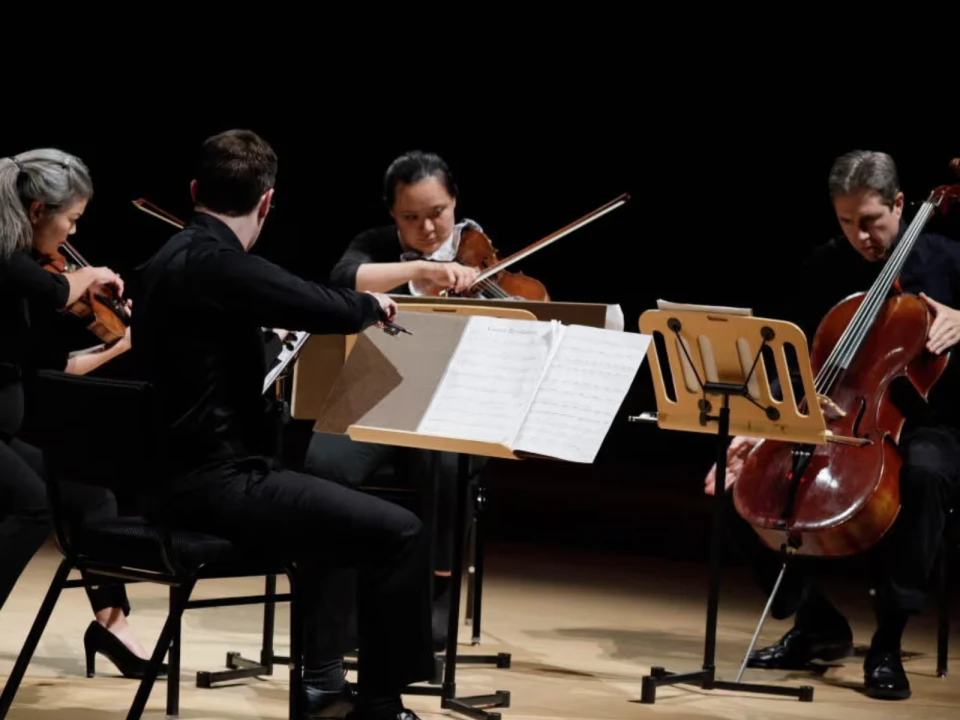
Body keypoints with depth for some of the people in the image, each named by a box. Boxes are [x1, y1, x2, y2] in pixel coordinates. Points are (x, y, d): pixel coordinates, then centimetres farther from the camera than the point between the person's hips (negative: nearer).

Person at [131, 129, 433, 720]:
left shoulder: (170, 260, 10)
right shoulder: (217, 263, -20)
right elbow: (334, 311, -25)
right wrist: (373, 304, -3)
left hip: (182, 472, 11)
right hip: (213, 481, -11)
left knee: (344, 510, 32)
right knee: (399, 532, -11)